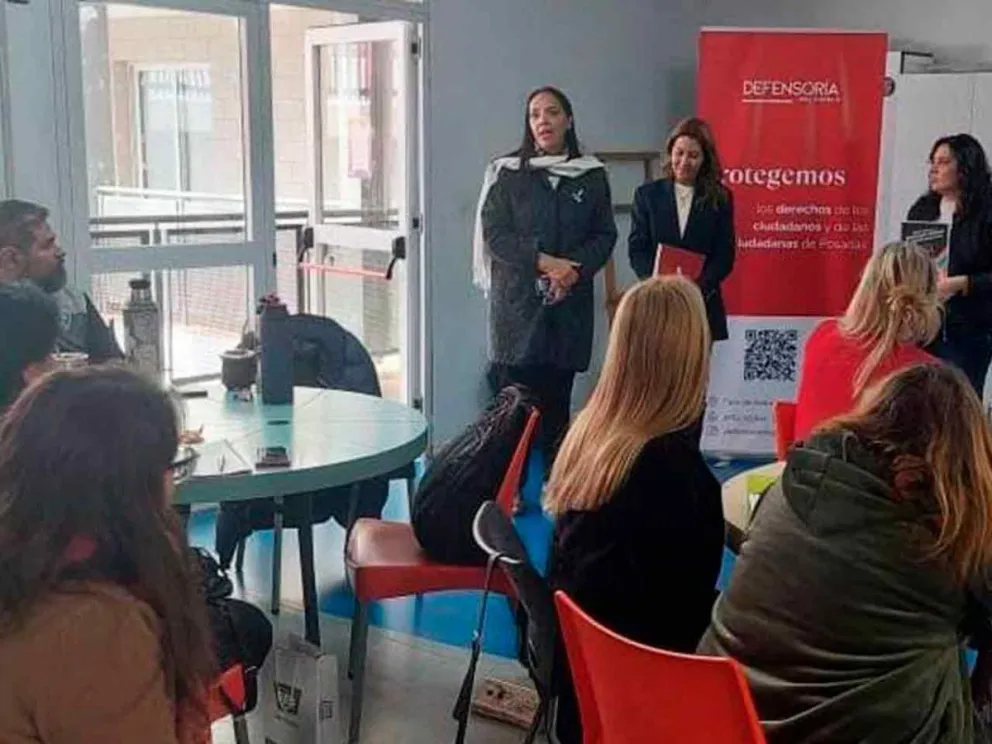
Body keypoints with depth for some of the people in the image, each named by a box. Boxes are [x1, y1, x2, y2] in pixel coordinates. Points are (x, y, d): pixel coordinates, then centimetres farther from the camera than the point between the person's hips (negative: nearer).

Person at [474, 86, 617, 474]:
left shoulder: (591, 175, 8)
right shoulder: (507, 172, 3)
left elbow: (605, 234, 8)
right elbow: (494, 234, -2)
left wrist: (575, 270, -10)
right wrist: (544, 262, -13)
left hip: (569, 303, 2)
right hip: (517, 301, -2)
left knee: (557, 399, 5)